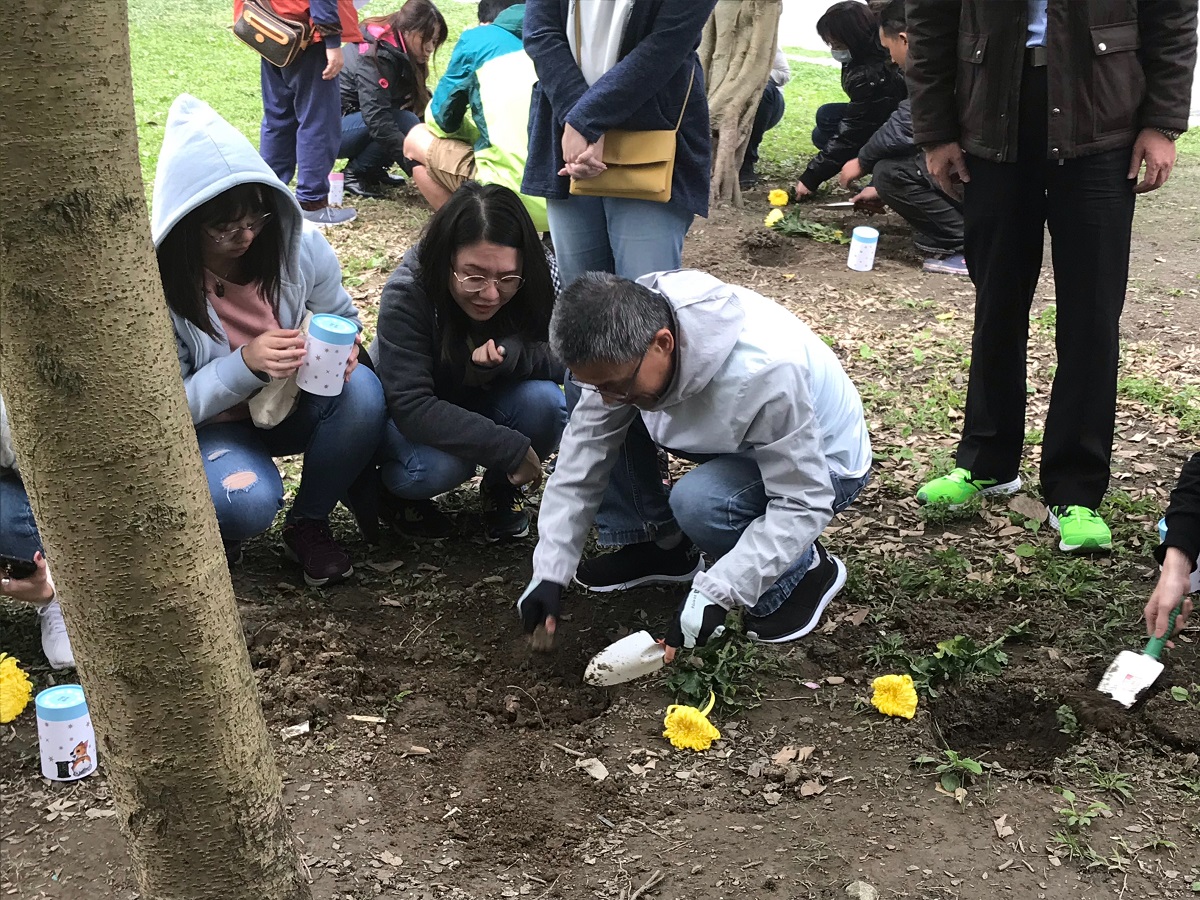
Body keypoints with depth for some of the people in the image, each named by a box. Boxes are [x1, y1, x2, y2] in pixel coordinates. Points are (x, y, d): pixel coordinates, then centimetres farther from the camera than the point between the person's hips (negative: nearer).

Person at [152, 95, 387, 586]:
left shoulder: (298, 245, -15)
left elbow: (342, 316, 4)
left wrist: (342, 349, -22)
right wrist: (245, 363, -36)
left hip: (293, 403, 4)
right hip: (210, 427, -4)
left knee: (362, 391, -29)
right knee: (247, 503, -36)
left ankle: (309, 523, -4)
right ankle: (214, 528, 6)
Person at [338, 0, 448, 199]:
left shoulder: (400, 54, 2)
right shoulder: (375, 56, -25)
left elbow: (424, 102, 2)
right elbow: (377, 120, -34)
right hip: (329, 130, -9)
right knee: (406, 123, -27)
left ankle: (372, 169, 3)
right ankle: (353, 174, -13)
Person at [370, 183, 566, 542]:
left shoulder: (538, 283, -22)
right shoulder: (407, 293, -31)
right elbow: (411, 407, -34)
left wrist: (514, 353, -39)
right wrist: (510, 448, -38)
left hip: (488, 402, 3)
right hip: (413, 421, -3)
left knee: (545, 400, -28)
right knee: (434, 468, -35)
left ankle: (501, 487, 1)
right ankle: (400, 492, 2)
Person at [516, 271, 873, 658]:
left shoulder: (763, 371, -40)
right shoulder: (628, 334, -21)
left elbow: (803, 502, -32)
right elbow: (584, 449, -15)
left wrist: (714, 593, -37)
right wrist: (550, 570, -18)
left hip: (824, 464, -6)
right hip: (738, 438, 6)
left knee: (697, 500, -33)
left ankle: (806, 570, -5)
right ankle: (667, 546, 7)